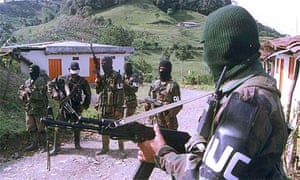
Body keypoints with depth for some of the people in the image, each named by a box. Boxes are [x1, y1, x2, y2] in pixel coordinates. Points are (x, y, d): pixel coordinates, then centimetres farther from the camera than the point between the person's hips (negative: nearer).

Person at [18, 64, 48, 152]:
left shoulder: (41, 81, -10)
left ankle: (42, 145, 11)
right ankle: (34, 144, 26)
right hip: (29, 108, 7)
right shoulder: (27, 82, 13)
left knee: (40, 128, 0)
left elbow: (41, 94, -20)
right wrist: (23, 93, -3)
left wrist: (30, 92, -18)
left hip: (39, 109, -7)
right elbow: (20, 90, 18)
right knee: (31, 127, 14)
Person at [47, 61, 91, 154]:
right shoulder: (62, 79, 3)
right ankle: (56, 147, 10)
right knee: (58, 127, 1)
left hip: (76, 108, 0)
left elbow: (88, 94, 8)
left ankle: (77, 145, 26)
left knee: (76, 127, 9)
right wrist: (54, 92, -5)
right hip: (64, 107, 1)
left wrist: (84, 105, 1)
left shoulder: (82, 81, 2)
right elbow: (50, 84, 11)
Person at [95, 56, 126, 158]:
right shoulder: (102, 76, 12)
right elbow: (98, 91, 18)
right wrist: (97, 83, -3)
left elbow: (120, 93, -14)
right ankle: (105, 148, 26)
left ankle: (121, 150, 7)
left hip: (113, 108, -7)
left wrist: (118, 108, -18)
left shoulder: (116, 76, -9)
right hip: (102, 107, 7)